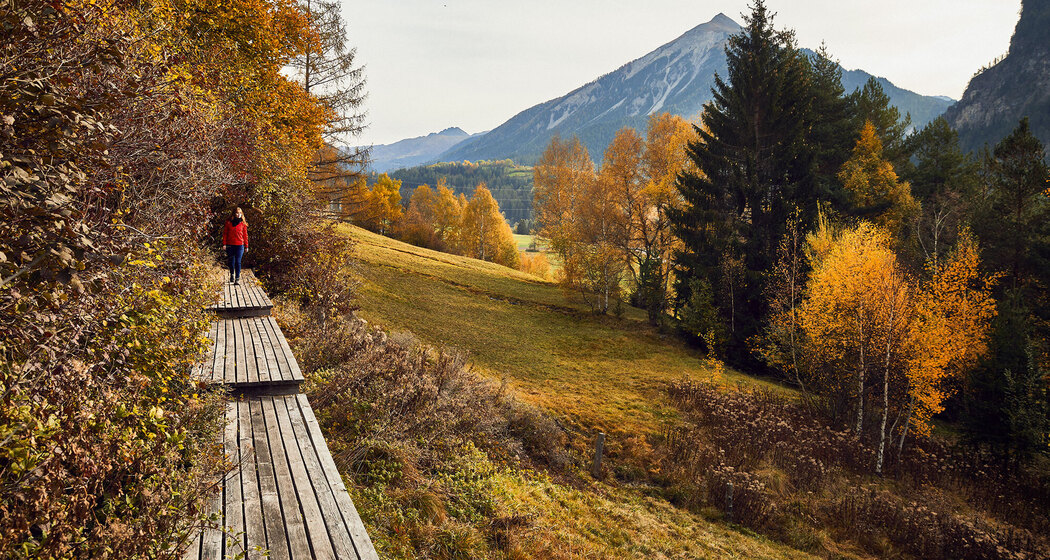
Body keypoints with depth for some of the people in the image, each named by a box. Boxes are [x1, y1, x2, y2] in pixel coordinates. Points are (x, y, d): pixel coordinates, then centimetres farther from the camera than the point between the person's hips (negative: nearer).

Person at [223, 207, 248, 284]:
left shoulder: (243, 224, 6)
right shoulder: (229, 222, 6)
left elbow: (245, 235, 8)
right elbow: (225, 233, 8)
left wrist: (246, 247, 7)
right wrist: (224, 244, 0)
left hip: (239, 245, -1)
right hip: (230, 245, 1)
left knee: (238, 262, -6)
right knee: (231, 261, 9)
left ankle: (237, 278, -2)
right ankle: (232, 275, 31)